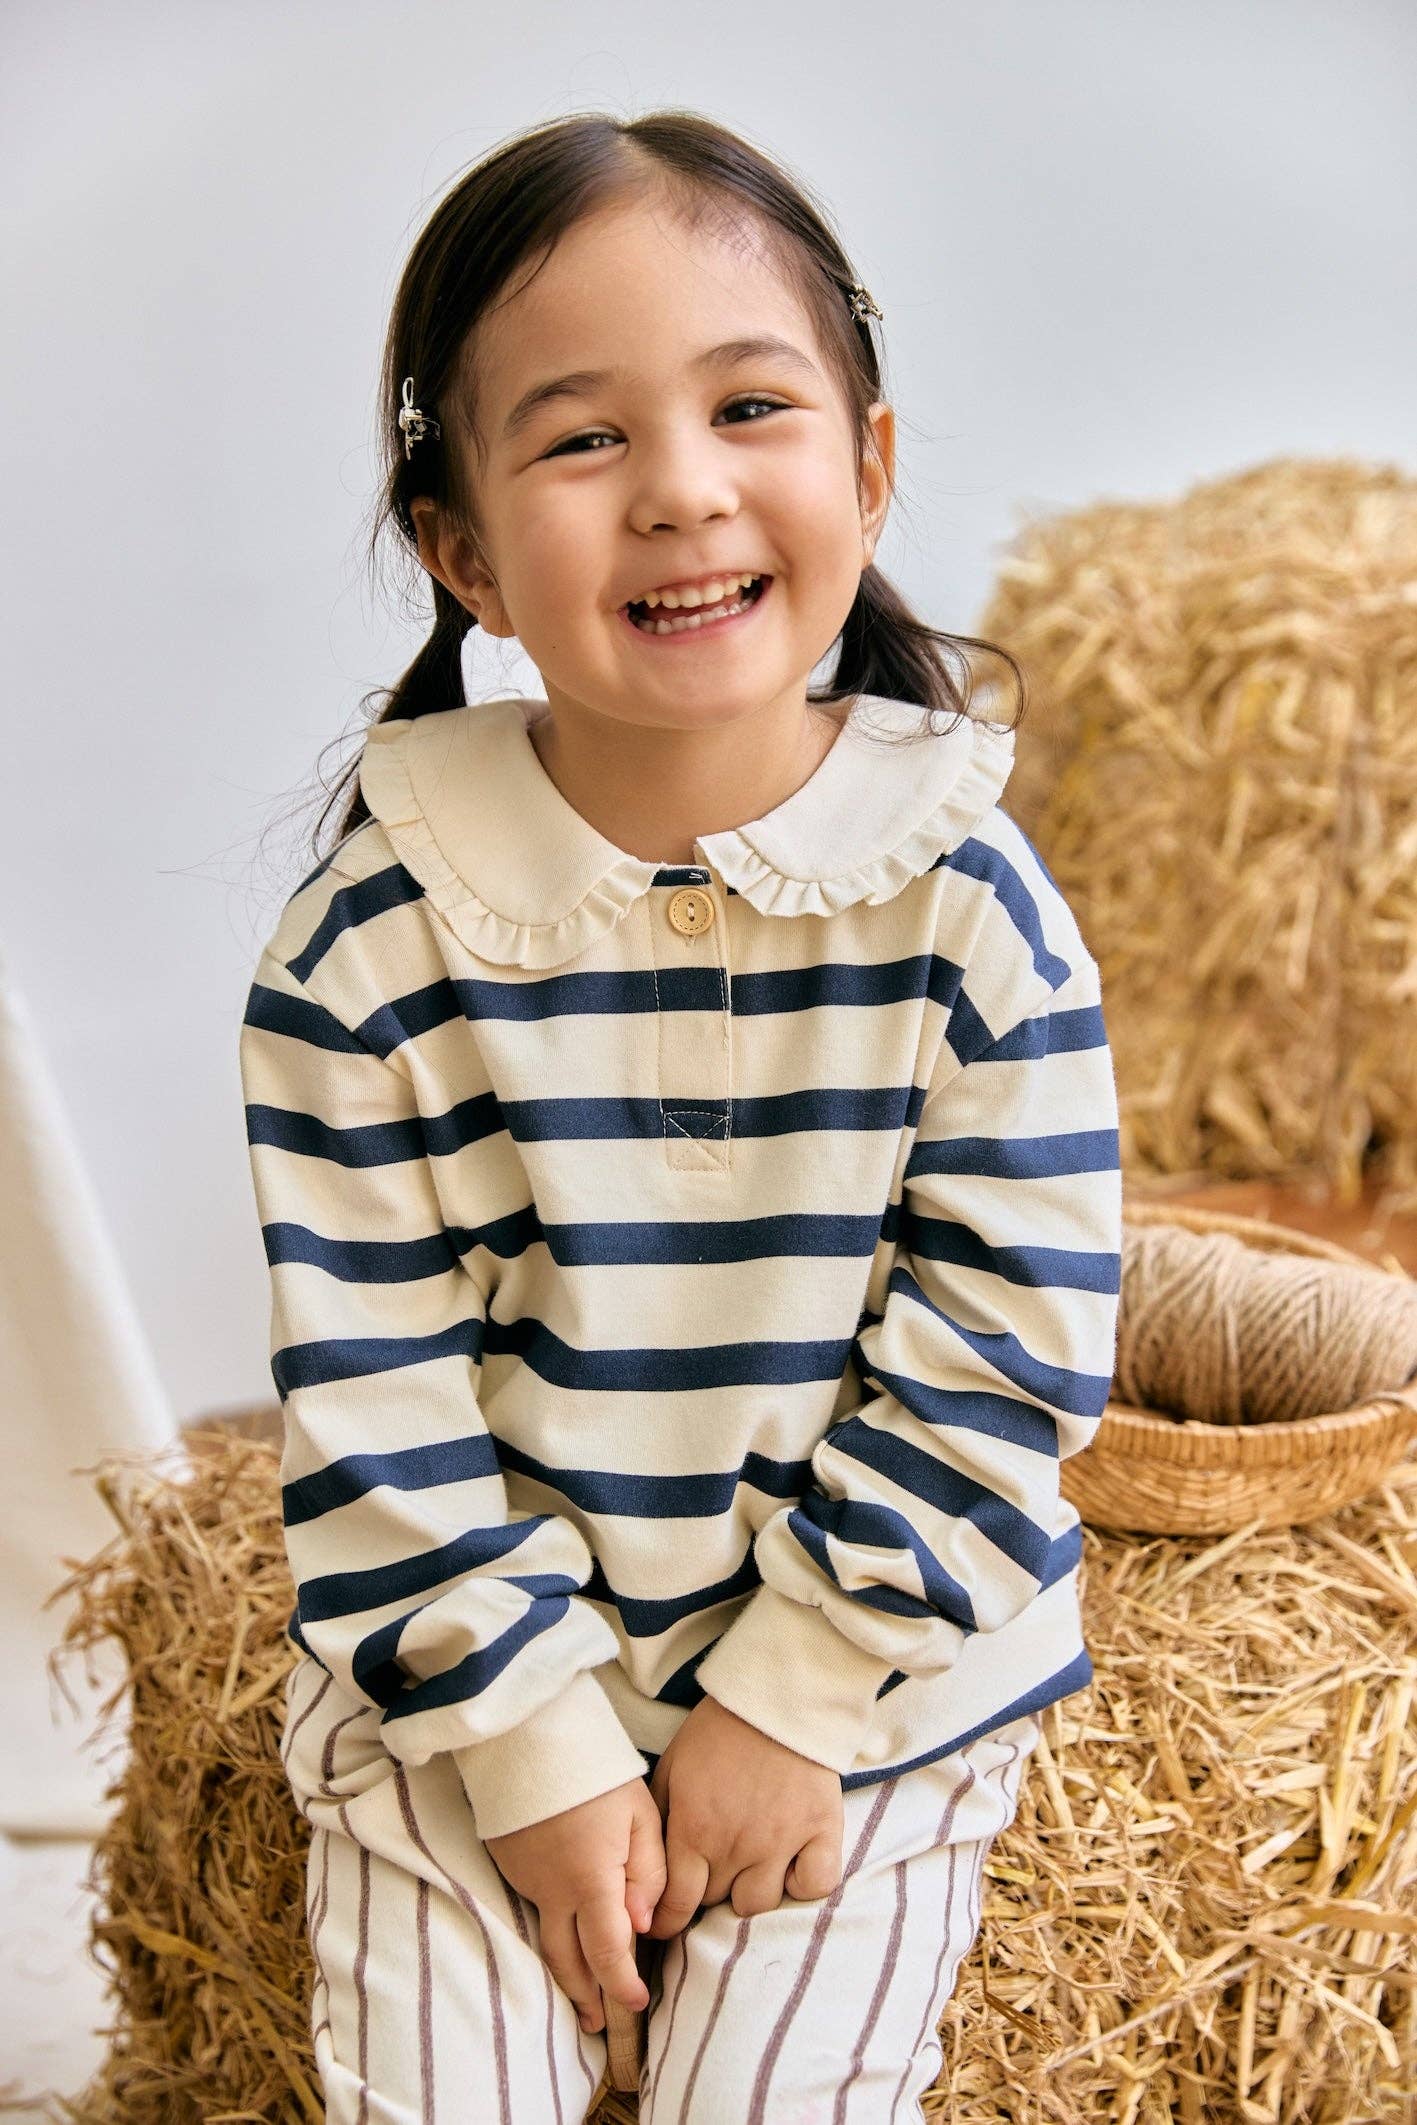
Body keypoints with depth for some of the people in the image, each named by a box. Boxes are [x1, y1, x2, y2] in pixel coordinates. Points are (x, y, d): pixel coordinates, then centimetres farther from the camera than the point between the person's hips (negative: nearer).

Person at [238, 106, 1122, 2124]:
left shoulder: (970, 905, -14)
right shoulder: (376, 935, -14)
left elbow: (997, 1362, -10)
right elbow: (373, 1398, -10)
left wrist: (793, 1706, -10)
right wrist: (533, 1744, -10)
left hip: (877, 1670, 0)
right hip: (472, 1670, 1)